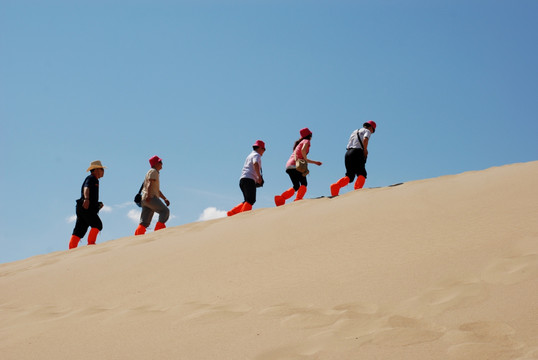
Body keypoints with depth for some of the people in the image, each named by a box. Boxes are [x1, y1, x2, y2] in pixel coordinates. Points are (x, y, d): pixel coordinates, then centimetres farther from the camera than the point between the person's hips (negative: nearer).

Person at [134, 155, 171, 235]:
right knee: (165, 211, -14)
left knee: (144, 222, 0)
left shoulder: (156, 173, 32)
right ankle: (159, 229, -24)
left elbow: (157, 190, 32)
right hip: (150, 198, -9)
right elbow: (150, 184, -15)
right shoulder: (153, 171, 2)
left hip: (145, 200, 9)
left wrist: (165, 199, 21)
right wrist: (148, 195, -28)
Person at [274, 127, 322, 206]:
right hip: (295, 165, -8)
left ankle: (280, 198, -4)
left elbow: (303, 159, 34)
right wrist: (305, 159, -8)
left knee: (296, 186, 12)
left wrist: (315, 162, 37)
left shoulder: (299, 143, 31)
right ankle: (298, 199, -26)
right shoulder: (306, 141, 4)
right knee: (304, 183, -8)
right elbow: (303, 149, -19)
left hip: (289, 165, 8)